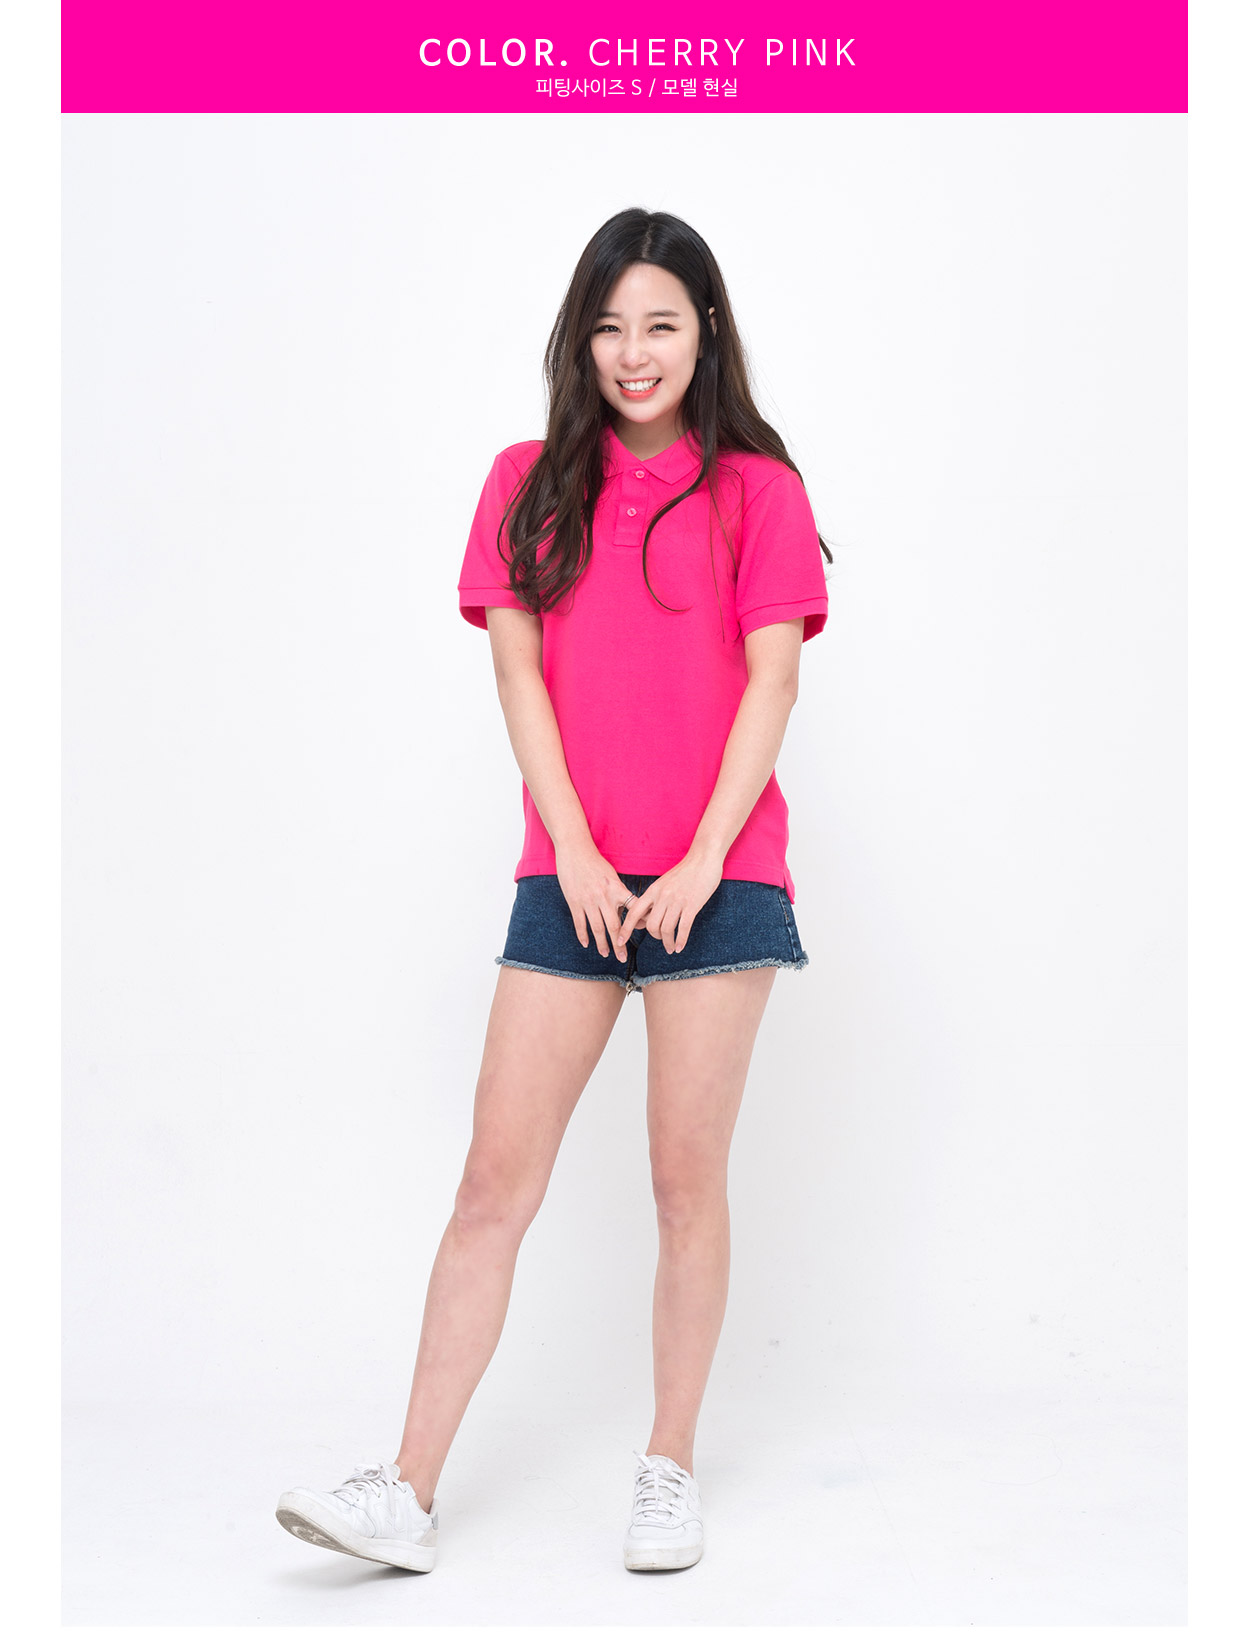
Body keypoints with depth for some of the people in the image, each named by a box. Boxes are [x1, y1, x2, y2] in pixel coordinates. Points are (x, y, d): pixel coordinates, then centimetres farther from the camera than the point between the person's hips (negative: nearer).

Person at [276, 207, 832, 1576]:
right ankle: (408, 1493, 5)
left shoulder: (755, 488, 5)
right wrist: (576, 856, -7)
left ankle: (669, 1470, 19)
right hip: (569, 875, 2)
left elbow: (771, 681, -2)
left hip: (717, 875, -1)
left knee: (687, 1178, 4)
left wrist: (701, 861, -12)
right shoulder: (531, 483, 10)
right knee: (495, 1179, 0)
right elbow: (518, 672, 3)